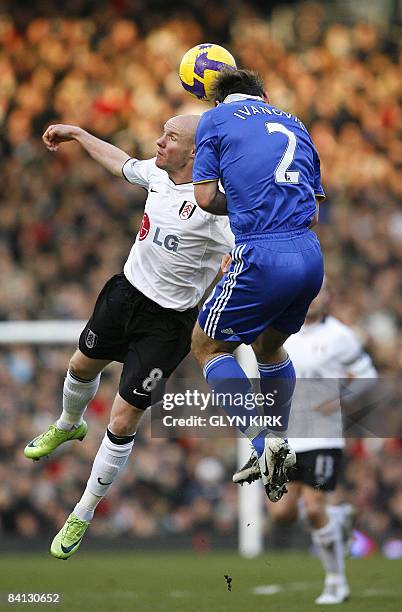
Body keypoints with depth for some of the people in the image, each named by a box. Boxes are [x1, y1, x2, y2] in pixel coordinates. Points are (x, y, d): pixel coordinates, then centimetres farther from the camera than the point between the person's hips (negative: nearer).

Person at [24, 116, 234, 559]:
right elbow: (120, 162, 17)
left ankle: (82, 518, 16)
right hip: (126, 290, 7)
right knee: (82, 366, 31)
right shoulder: (157, 172, -5)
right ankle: (67, 427, 66)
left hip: (166, 322, -7)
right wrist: (78, 134, 28)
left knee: (122, 422, -3)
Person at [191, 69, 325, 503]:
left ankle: (261, 448, -5)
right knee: (269, 347, 29)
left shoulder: (215, 119, 8)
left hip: (263, 256, -6)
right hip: (311, 256, 6)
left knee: (207, 346, 11)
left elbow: (205, 197, 1)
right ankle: (279, 443, 28)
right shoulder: (293, 124, 23)